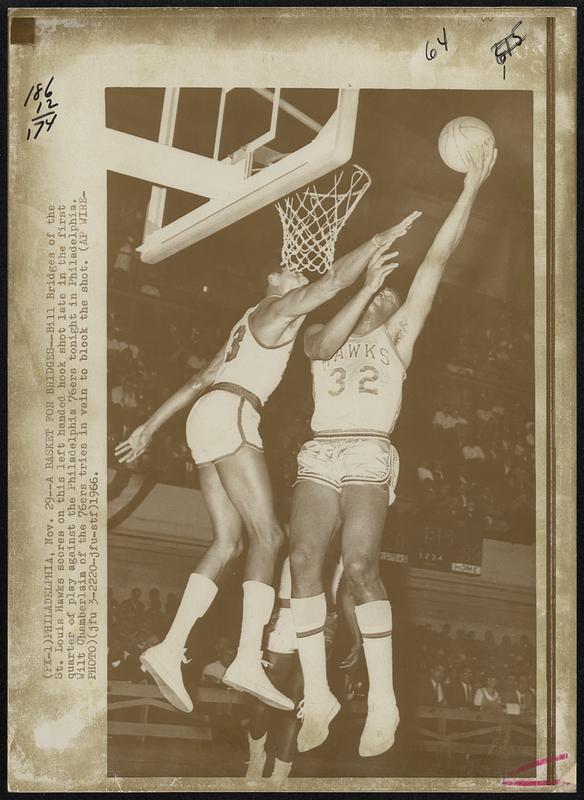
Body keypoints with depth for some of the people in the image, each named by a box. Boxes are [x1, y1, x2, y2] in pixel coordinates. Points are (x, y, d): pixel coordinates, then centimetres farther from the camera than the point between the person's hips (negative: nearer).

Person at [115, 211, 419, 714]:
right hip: (231, 414, -10)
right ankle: (249, 662, -25)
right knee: (268, 536, -16)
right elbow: (334, 281, -13)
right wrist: (380, 241, -3)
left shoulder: (252, 323, 31)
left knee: (228, 543, 1)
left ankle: (170, 650, -8)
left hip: (209, 416, 10)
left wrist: (151, 427, 28)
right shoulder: (280, 308, 3)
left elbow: (199, 381, 29)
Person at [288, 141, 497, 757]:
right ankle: (317, 696, -8)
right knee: (304, 559, -15)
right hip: (319, 456, 3)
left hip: (370, 457, -3)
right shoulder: (320, 334, 21)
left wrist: (470, 189, 4)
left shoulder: (397, 334, 15)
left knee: (359, 565, -21)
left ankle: (382, 702, -15)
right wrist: (366, 284, -1)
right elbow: (326, 344, -5)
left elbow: (437, 260, 9)